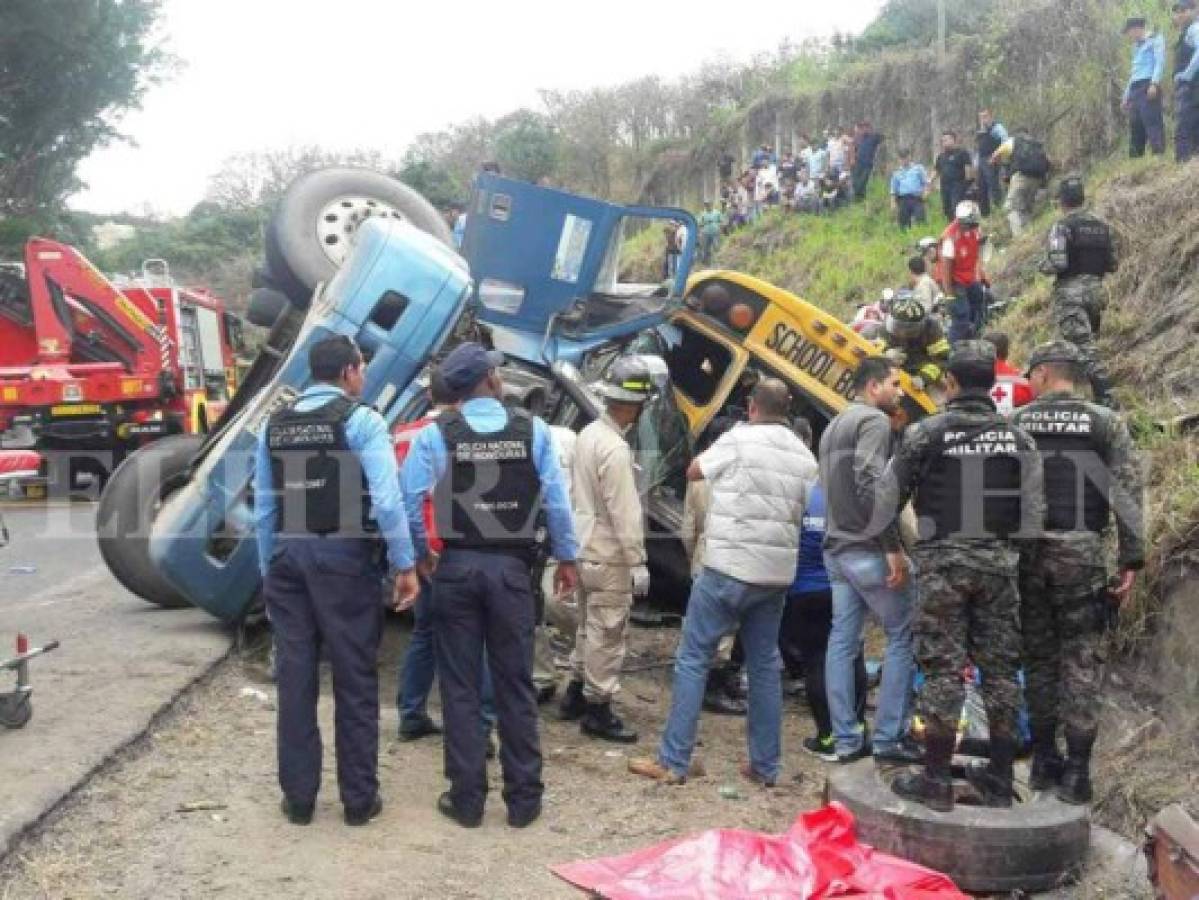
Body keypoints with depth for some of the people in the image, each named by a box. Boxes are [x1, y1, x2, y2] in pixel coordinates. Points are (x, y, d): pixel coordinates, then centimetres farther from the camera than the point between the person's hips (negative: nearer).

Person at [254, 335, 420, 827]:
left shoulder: (275, 425, 9)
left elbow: (264, 507, 8)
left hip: (288, 558, 5)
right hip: (344, 557, -4)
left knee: (295, 679, 10)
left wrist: (268, 569, 15)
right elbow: (386, 499, -16)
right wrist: (404, 565, -10)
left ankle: (298, 797, 18)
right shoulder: (361, 419, -7)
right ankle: (359, 798, 12)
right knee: (354, 678, 5)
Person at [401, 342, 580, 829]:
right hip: (510, 568, 1)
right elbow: (556, 498, -3)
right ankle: (523, 799, 16)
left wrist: (420, 553, 6)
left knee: (460, 687, 8)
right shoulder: (532, 429, -3)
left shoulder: (435, 434, -5)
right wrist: (567, 558, 7)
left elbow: (409, 499, -10)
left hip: (457, 566, 0)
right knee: (515, 685, 9)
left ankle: (467, 799, 14)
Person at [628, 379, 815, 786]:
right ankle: (765, 765, 18)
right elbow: (807, 512, 9)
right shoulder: (804, 455, 7)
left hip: (728, 569, -5)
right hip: (776, 573, 5)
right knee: (765, 665, 14)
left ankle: (673, 761, 2)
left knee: (693, 659, 2)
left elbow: (693, 472, 8)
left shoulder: (738, 440, -7)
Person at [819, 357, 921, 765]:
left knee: (842, 641, 8)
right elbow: (872, 485, -22)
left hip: (837, 548, 9)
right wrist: (893, 547, -22)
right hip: (868, 549, -9)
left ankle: (847, 740, 12)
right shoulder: (874, 421, -11)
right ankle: (889, 736, 2)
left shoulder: (834, 425, 19)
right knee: (903, 635, 1)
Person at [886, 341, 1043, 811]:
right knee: (1000, 667, 9)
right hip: (1000, 561, 4)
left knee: (943, 668, -1)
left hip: (944, 560, -3)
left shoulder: (927, 431, -4)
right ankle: (999, 779, 16)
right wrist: (1017, 555, 13)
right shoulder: (1017, 437, 6)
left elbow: (890, 496, 1)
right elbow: (1034, 510, 3)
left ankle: (935, 780, 2)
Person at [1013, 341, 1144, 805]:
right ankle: (1076, 771, 0)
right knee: (1081, 661, 2)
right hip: (1080, 552, -2)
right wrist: (1131, 560, -1)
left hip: (1026, 551, 2)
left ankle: (1043, 761, 17)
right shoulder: (1106, 422, 3)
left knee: (1038, 655, 11)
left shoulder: (1014, 423, 5)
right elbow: (1127, 494, -3)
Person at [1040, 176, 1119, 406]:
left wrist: (1043, 266, 2)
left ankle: (1104, 396, -15)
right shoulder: (1102, 225, 9)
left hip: (1070, 292, -7)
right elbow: (1112, 264, 10)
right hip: (1095, 290, 7)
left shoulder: (1062, 226, -11)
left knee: (1084, 346, -9)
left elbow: (1058, 262, -19)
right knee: (1087, 342, 17)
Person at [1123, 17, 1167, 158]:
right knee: (1135, 127, 3)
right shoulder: (1137, 47, 30)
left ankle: (1159, 156, -23)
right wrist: (1126, 96, 25)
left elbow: (1160, 62, -8)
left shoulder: (1156, 40, 6)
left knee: (1152, 122, -17)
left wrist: (1154, 83, -22)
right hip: (1135, 89, 8)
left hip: (1148, 86, -8)